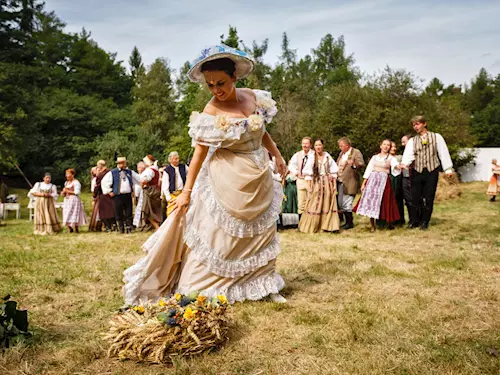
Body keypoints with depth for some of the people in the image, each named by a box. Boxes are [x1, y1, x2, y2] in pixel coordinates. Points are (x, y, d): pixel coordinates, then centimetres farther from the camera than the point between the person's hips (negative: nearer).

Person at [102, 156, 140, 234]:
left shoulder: (130, 172, 11)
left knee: (129, 213, 3)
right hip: (117, 196, -3)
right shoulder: (112, 173, 0)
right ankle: (121, 230, 12)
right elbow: (104, 182, 1)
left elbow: (139, 179, 18)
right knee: (119, 214, 2)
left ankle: (129, 229, 10)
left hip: (128, 195, 3)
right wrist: (109, 191, -2)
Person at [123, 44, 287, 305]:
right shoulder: (210, 114, -18)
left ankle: (264, 286, 29)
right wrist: (186, 192, -17)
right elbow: (199, 154, -17)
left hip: (260, 178, 6)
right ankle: (198, 291, 10)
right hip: (229, 181, -6)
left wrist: (277, 156, 16)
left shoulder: (253, 97, -3)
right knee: (218, 234, -1)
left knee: (261, 233, 14)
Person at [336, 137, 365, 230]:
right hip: (340, 181, 8)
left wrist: (354, 163, -39)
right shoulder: (341, 153, 19)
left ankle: (350, 223, 7)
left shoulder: (356, 152, -7)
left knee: (346, 204, -6)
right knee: (340, 203, 10)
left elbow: (362, 164, -20)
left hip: (349, 183, -8)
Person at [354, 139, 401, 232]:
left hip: (384, 180, -3)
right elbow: (368, 170, 13)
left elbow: (395, 165, -16)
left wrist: (398, 166, -41)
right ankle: (372, 224, 1)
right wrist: (363, 183, 5)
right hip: (372, 180, 3)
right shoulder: (374, 157, 15)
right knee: (370, 200, -5)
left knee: (381, 202, -7)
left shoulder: (391, 158, 6)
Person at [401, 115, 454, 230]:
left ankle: (425, 222, 12)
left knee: (429, 198, 2)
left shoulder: (436, 137, 5)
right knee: (415, 198, 0)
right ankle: (415, 221, 12)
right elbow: (408, 154, -7)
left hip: (432, 170, -2)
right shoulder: (412, 141, 9)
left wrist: (448, 168, -2)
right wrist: (404, 163, -28)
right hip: (417, 171, 2)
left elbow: (443, 152, 3)